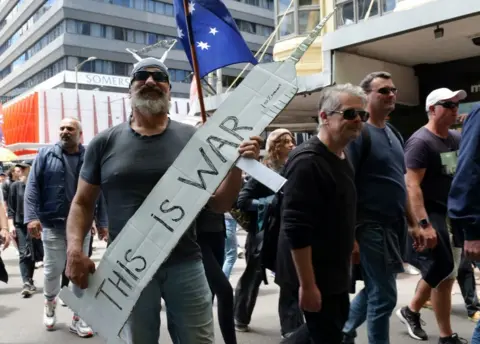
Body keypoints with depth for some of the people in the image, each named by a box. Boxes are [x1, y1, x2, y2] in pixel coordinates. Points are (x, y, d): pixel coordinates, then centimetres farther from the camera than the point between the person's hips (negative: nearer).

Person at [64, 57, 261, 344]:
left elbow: (218, 205, 2)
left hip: (186, 264, 0)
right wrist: (75, 249, -9)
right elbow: (83, 203, 7)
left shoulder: (193, 138, 0)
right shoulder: (105, 143, 2)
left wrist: (237, 165, -15)